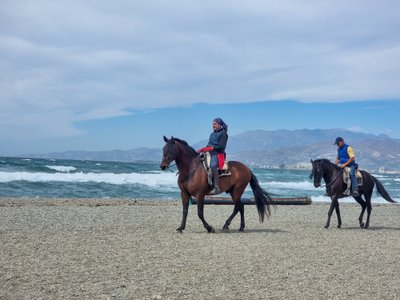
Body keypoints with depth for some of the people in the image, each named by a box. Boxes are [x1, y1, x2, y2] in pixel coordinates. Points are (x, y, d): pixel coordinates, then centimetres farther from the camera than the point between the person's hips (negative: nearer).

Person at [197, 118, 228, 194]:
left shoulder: (223, 134, -3)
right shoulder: (212, 134, 20)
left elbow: (221, 146, -12)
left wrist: (211, 148, -23)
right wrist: (202, 149, 6)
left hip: (218, 154, -9)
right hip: (209, 153, 9)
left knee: (213, 165, -35)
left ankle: (217, 187, -37)